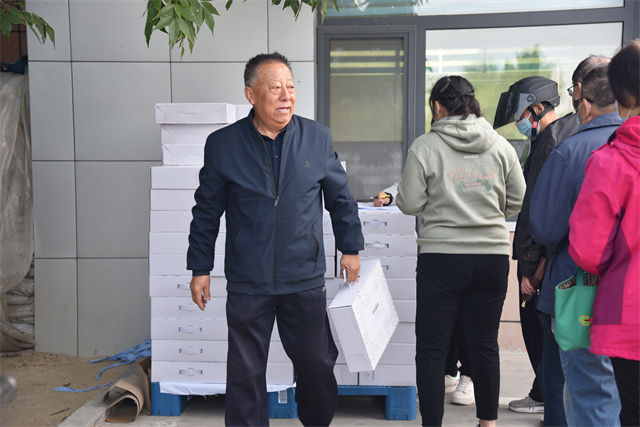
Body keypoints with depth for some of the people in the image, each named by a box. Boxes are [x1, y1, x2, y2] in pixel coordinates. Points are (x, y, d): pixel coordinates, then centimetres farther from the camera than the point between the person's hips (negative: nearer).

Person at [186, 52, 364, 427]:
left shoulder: (317, 137, 1)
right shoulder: (223, 144, -2)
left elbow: (341, 198, 12)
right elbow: (207, 212, 5)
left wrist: (351, 248, 12)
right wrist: (200, 269, 5)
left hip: (306, 281, 1)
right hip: (247, 283, -1)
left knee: (318, 365, 10)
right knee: (246, 374, 8)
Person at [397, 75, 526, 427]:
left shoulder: (424, 147, -7)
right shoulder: (501, 146, 3)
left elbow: (410, 204, -5)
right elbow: (517, 201, 8)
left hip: (442, 257, -4)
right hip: (492, 255, 4)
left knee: (431, 347, 6)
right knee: (485, 344, 15)